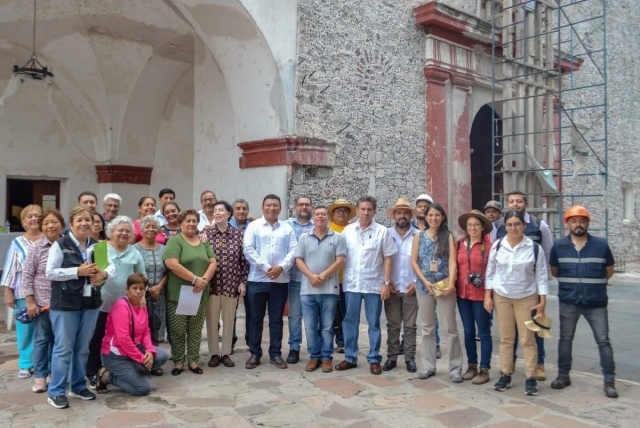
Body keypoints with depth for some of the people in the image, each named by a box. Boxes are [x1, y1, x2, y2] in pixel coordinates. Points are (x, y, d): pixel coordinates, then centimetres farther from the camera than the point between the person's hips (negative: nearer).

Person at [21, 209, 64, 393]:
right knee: (42, 339, 6)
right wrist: (30, 301, -9)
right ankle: (40, 375, 17)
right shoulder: (37, 247, -6)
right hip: (42, 302, -2)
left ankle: (54, 371, 26)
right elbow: (26, 276, -5)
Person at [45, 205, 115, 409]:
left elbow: (112, 266, 6)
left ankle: (78, 386, 26)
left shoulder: (97, 245, 10)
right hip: (65, 304, -5)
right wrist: (78, 272, -20)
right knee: (63, 347, -1)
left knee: (83, 347, 13)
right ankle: (56, 391, 10)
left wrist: (104, 274, -17)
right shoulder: (60, 244, -6)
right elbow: (50, 272, -11)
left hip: (90, 303, 5)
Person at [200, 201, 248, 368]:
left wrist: (243, 282, -1)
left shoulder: (238, 235, 1)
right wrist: (202, 244, -16)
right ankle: (214, 353, 21)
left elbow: (244, 260, 2)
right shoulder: (205, 233, 1)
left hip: (231, 284, 0)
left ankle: (226, 353, 23)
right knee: (212, 320, 8)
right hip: (211, 284, 0)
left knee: (229, 320, 10)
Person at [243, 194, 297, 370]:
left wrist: (281, 267, -14)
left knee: (276, 319, 8)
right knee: (256, 318, 5)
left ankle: (275, 354, 17)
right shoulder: (253, 226, 3)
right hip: (257, 279, -1)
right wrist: (266, 267, -14)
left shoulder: (287, 228, 10)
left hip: (280, 280, 2)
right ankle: (255, 354, 16)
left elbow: (293, 251, 2)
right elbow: (248, 250, -6)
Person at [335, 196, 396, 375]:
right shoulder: (348, 230, 4)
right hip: (351, 284, 2)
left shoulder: (382, 231, -2)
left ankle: (374, 359, 17)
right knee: (350, 322, 9)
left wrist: (387, 283, -5)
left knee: (374, 324, 7)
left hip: (374, 284, -2)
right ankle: (350, 358, 20)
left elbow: (387, 259, 0)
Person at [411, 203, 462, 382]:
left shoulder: (448, 236, 3)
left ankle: (455, 368, 9)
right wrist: (426, 282, -8)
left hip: (444, 287, -2)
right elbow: (414, 262, 3)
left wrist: (451, 284, -18)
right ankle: (428, 366, 19)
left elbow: (452, 262, -6)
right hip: (424, 286, 2)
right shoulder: (419, 236, 7)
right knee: (427, 328, 10)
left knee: (450, 328, -1)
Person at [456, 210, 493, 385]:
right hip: (462, 293, 5)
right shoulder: (460, 244, 6)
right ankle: (472, 365, 28)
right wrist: (454, 285, 5)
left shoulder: (489, 245, -8)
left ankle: (484, 369, 16)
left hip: (481, 295, -5)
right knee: (468, 331, 14)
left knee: (483, 332, 6)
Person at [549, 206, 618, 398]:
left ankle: (609, 381, 13)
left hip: (596, 303, -1)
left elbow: (609, 272, 10)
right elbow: (554, 272, 11)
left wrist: (594, 284, 11)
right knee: (565, 339, 10)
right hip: (568, 302, 1)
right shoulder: (558, 245, -1)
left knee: (603, 341, 4)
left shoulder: (601, 244, -2)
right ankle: (563, 375, 22)